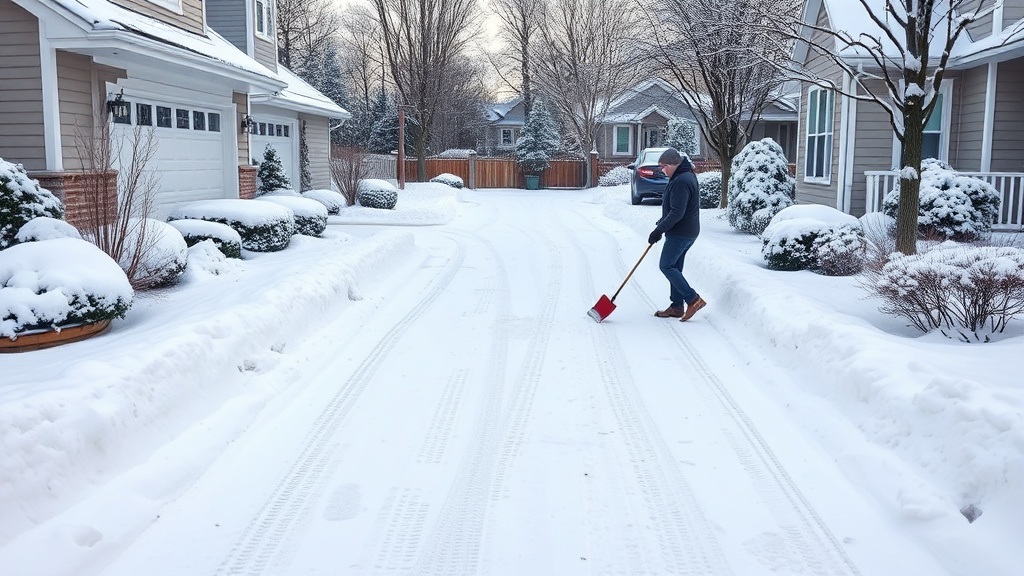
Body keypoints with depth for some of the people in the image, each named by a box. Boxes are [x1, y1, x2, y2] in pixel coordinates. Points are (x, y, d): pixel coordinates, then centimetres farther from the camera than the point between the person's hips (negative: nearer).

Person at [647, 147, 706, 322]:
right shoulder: (687, 175, 14)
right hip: (688, 232, 11)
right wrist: (661, 222, 18)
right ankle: (677, 306, 16)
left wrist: (659, 230, -19)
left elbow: (677, 213, -25)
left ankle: (693, 299, -9)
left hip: (680, 233, -11)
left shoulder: (681, 181, -21)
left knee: (666, 266, -8)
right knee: (674, 267, 13)